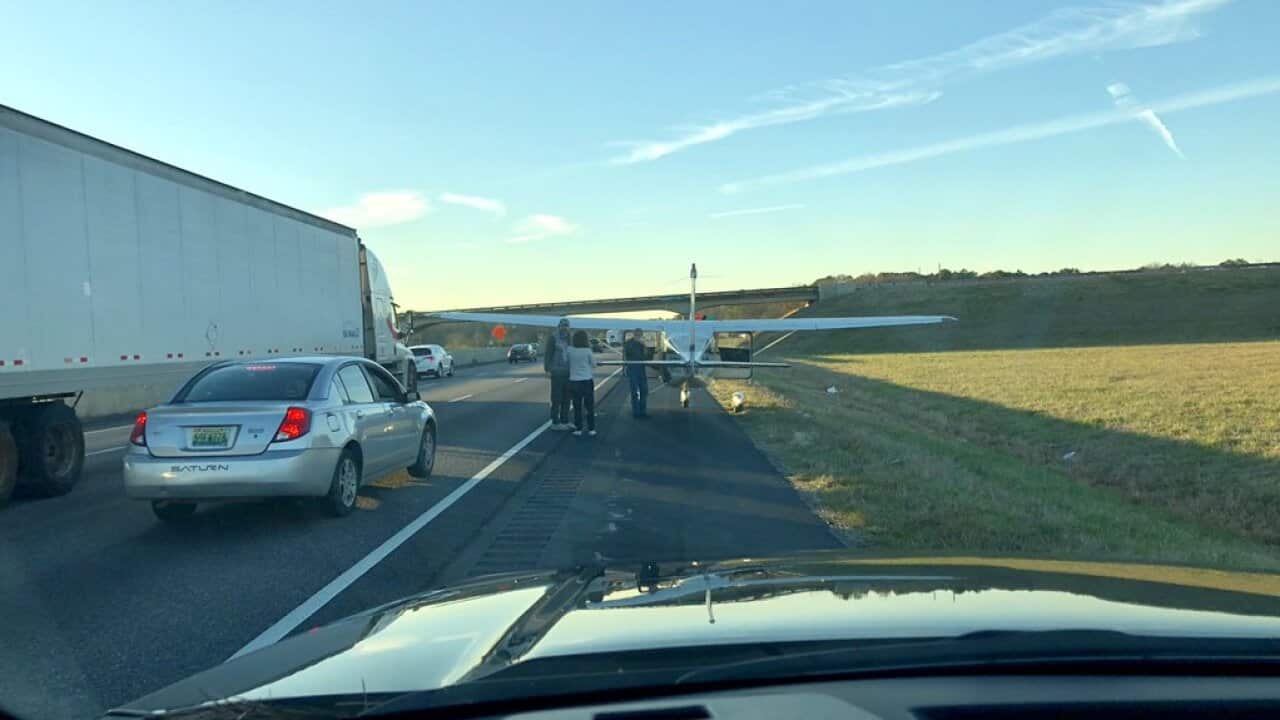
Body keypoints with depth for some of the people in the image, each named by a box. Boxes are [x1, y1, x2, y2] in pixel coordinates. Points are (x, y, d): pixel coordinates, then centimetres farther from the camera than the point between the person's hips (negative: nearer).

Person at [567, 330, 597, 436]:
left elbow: (567, 363, 3)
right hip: (587, 380, -1)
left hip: (574, 381, 1)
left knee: (577, 406, 9)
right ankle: (591, 429, 9)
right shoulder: (588, 351, -10)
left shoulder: (570, 350, -6)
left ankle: (578, 429, 10)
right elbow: (594, 364, 1)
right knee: (590, 406, 8)